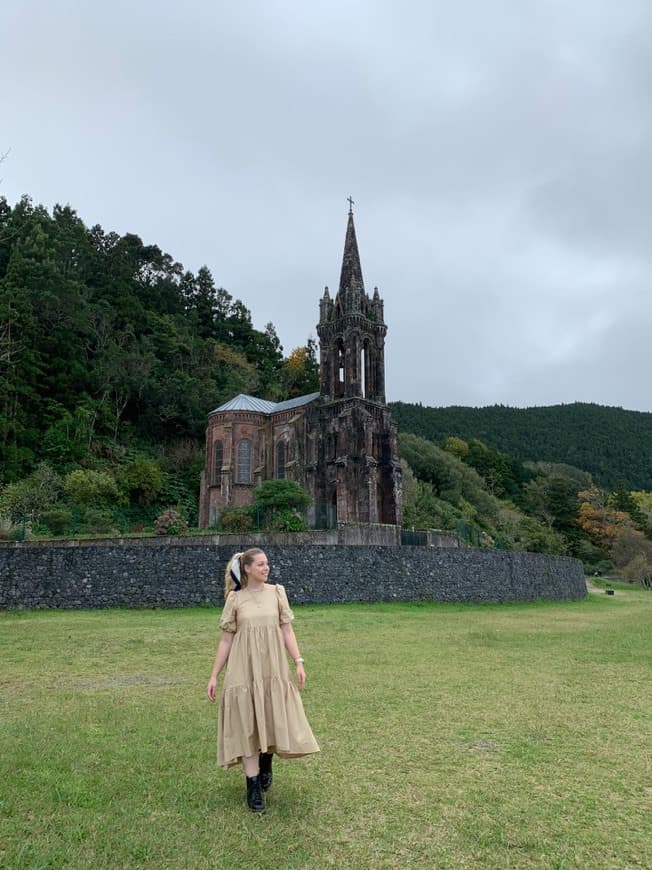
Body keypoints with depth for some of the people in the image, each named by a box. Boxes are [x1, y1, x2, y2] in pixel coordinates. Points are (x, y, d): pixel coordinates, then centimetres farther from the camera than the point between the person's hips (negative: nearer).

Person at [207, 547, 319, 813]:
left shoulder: (276, 592, 3)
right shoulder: (235, 599, 0)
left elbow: (287, 630, 2)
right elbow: (226, 639, 3)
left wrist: (299, 662, -8)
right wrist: (214, 676, 2)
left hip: (273, 669, 2)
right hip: (244, 670, -1)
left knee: (274, 721, 7)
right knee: (248, 726, 1)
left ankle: (266, 761, 38)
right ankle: (254, 787, 14)